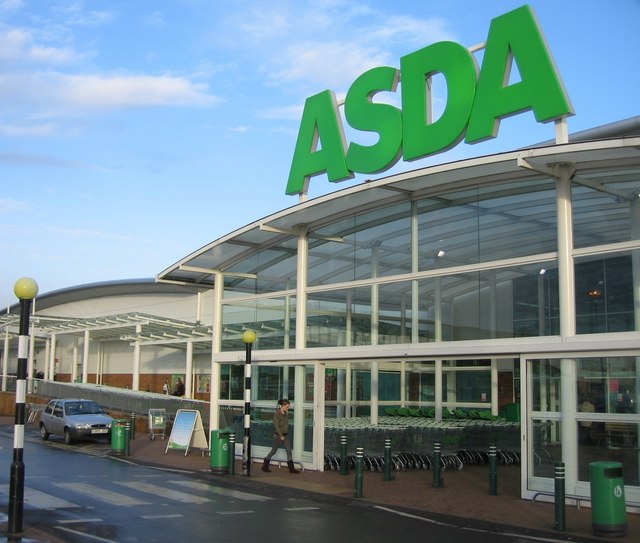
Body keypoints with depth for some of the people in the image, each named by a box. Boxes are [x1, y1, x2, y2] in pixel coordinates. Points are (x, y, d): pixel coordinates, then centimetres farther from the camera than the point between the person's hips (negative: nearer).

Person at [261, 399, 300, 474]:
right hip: (278, 435, -7)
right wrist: (281, 436, -18)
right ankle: (265, 466, 21)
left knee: (289, 451, 1)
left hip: (285, 435, 7)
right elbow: (276, 426, -19)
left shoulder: (286, 413, 5)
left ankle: (291, 469, 4)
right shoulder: (277, 414, -16)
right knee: (273, 451, 5)